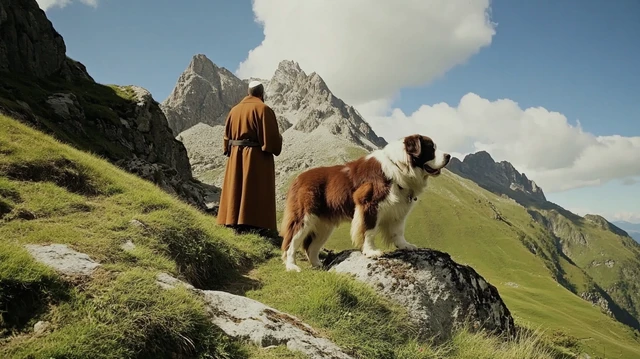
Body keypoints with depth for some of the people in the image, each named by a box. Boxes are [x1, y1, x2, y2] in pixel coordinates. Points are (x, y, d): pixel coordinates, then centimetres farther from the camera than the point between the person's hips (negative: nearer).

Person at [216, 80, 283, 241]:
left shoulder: (234, 110, 10)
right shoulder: (263, 109, -9)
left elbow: (227, 135, 13)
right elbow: (272, 136, -12)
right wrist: (278, 142, 7)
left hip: (236, 156, 6)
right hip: (257, 157, -6)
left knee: (238, 190, 12)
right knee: (258, 192, -3)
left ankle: (236, 224, 15)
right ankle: (259, 227, -5)